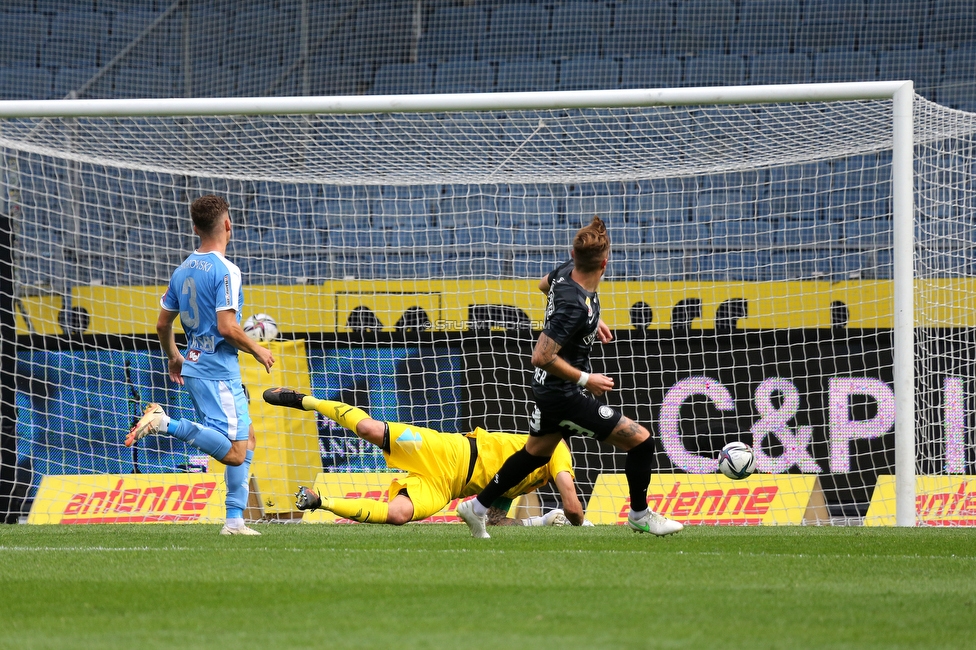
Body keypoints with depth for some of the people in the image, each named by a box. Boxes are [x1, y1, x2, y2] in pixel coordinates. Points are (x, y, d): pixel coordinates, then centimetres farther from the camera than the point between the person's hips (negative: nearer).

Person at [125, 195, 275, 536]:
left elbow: (162, 324, 16)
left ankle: (234, 520, 9)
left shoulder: (182, 270, 10)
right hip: (220, 371, -9)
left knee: (246, 436, 17)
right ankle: (165, 424, -21)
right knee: (235, 453, -12)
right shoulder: (225, 271, -14)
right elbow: (227, 327, -22)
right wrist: (257, 350, -5)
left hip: (194, 367, 9)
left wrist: (174, 357, 34)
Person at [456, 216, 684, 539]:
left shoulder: (567, 271, -7)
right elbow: (542, 356, -32)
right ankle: (640, 515, 15)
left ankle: (477, 507, 36)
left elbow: (544, 284, 19)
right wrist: (586, 379, -22)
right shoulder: (576, 306, -33)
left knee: (535, 453, 28)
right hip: (565, 396, -9)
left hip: (547, 388, 9)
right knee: (641, 441, -3)